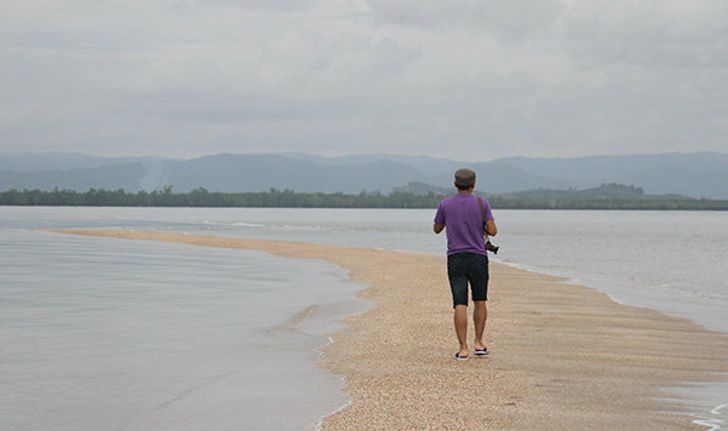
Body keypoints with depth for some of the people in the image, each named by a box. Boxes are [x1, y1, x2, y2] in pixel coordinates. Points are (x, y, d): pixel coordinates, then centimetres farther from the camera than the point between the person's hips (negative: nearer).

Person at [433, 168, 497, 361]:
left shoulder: (445, 204, -1)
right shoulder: (482, 203, -4)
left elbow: (437, 229, 14)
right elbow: (492, 231, -6)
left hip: (455, 259, 0)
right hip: (478, 258, 0)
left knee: (460, 305, -4)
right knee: (480, 301, 17)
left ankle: (463, 348, -11)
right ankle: (478, 343, 15)